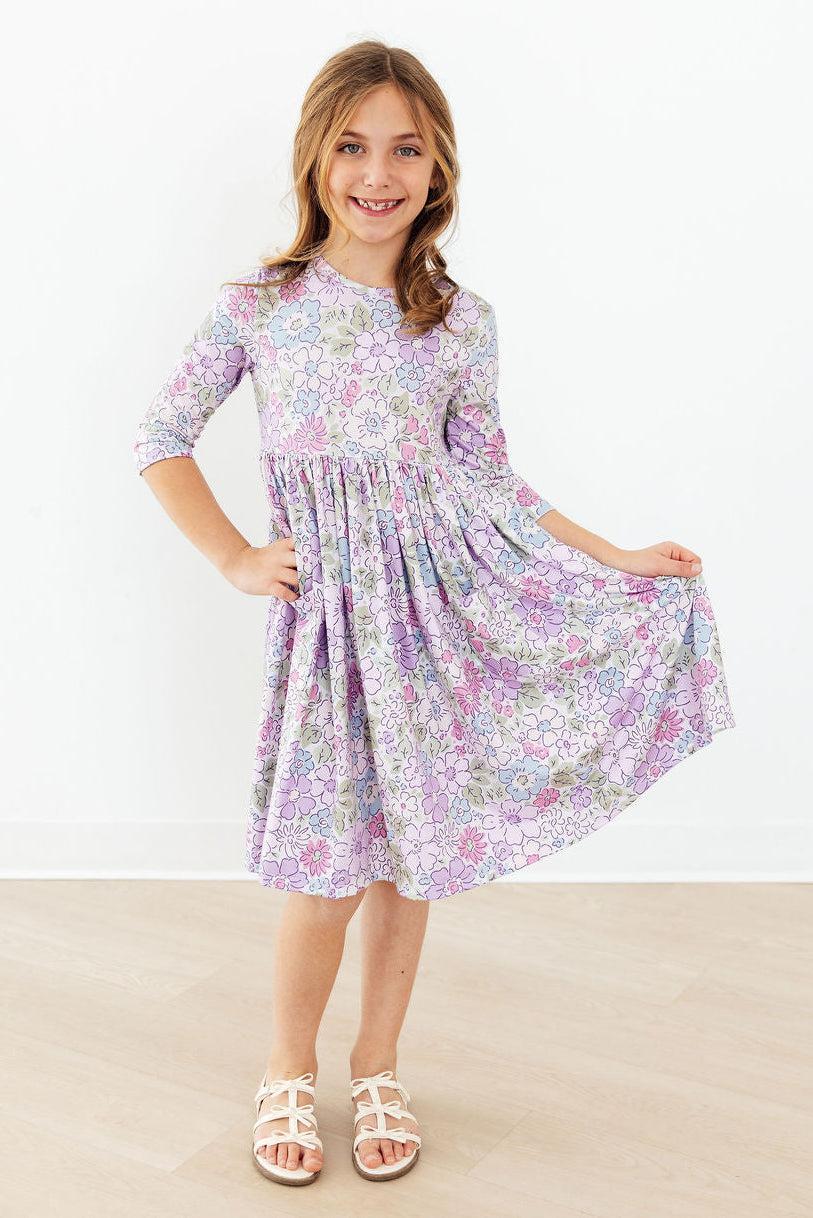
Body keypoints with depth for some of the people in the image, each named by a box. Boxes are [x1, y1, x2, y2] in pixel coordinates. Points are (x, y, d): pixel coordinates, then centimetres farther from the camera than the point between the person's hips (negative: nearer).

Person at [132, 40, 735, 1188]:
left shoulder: (461, 321, 1)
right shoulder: (258, 306, -2)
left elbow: (489, 479, 7)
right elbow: (162, 438, 6)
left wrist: (617, 559, 4)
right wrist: (235, 559, -1)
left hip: (439, 599, 2)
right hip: (326, 608, -1)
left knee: (412, 849, 9)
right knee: (328, 862, -1)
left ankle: (378, 1068, 29)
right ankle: (290, 1071, 25)